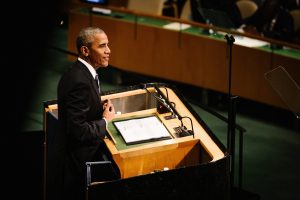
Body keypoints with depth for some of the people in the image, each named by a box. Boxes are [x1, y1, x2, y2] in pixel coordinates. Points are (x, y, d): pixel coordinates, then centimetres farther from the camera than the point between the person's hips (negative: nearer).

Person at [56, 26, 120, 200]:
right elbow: (78, 130, -28)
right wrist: (105, 121, -14)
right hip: (82, 159, -9)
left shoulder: (80, 72, 4)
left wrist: (100, 107, 1)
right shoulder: (79, 82, -27)